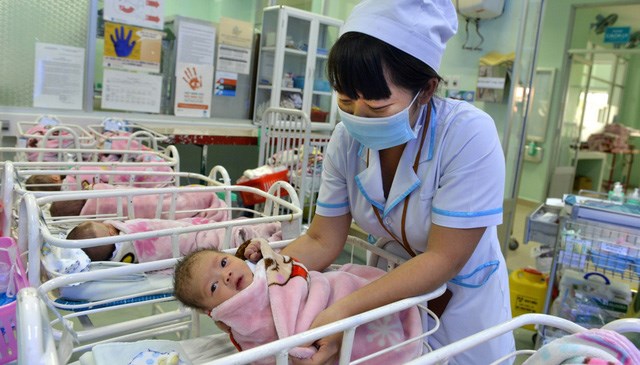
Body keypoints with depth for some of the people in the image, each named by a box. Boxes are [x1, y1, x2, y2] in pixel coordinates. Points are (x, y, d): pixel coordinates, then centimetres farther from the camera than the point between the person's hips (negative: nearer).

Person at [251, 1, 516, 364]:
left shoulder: (468, 134, -30)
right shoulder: (347, 139, -16)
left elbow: (444, 259, -29)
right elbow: (322, 241, -11)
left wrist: (345, 310, -39)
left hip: (460, 302, -3)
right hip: (394, 288, 3)